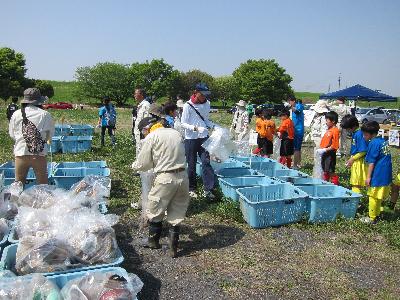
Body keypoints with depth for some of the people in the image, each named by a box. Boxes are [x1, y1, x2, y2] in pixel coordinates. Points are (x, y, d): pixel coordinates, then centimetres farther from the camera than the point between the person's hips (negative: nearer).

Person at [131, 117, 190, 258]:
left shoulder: (151, 137, -5)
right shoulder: (175, 132, 13)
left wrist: (134, 166, 20)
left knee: (155, 211, 16)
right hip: (182, 176, 6)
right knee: (177, 213, 15)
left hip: (165, 178, -6)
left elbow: (143, 164, -2)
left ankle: (153, 241, 32)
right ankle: (174, 247, 21)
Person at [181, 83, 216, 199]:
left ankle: (208, 189, -2)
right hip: (191, 138, -3)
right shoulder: (188, 106, -10)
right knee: (191, 164, 6)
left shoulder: (207, 104, 4)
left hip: (204, 137, 3)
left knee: (206, 162, -5)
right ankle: (192, 189, 20)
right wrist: (196, 128, -23)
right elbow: (183, 124, -10)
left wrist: (214, 126, -3)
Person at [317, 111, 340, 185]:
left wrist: (324, 150, -22)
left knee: (331, 171, -4)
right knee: (325, 171, 20)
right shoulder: (329, 130, 12)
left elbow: (334, 146, -21)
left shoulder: (335, 131, -17)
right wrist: (320, 149, 10)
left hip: (330, 154, -9)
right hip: (324, 154, 9)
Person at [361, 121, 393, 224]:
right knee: (379, 197, 18)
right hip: (386, 176, 8)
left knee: (373, 197, 1)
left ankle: (372, 218, 9)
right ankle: (376, 214, 28)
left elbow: (371, 162, -16)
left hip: (377, 176, -8)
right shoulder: (384, 141, 11)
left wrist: (368, 177, -11)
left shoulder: (373, 143, -15)